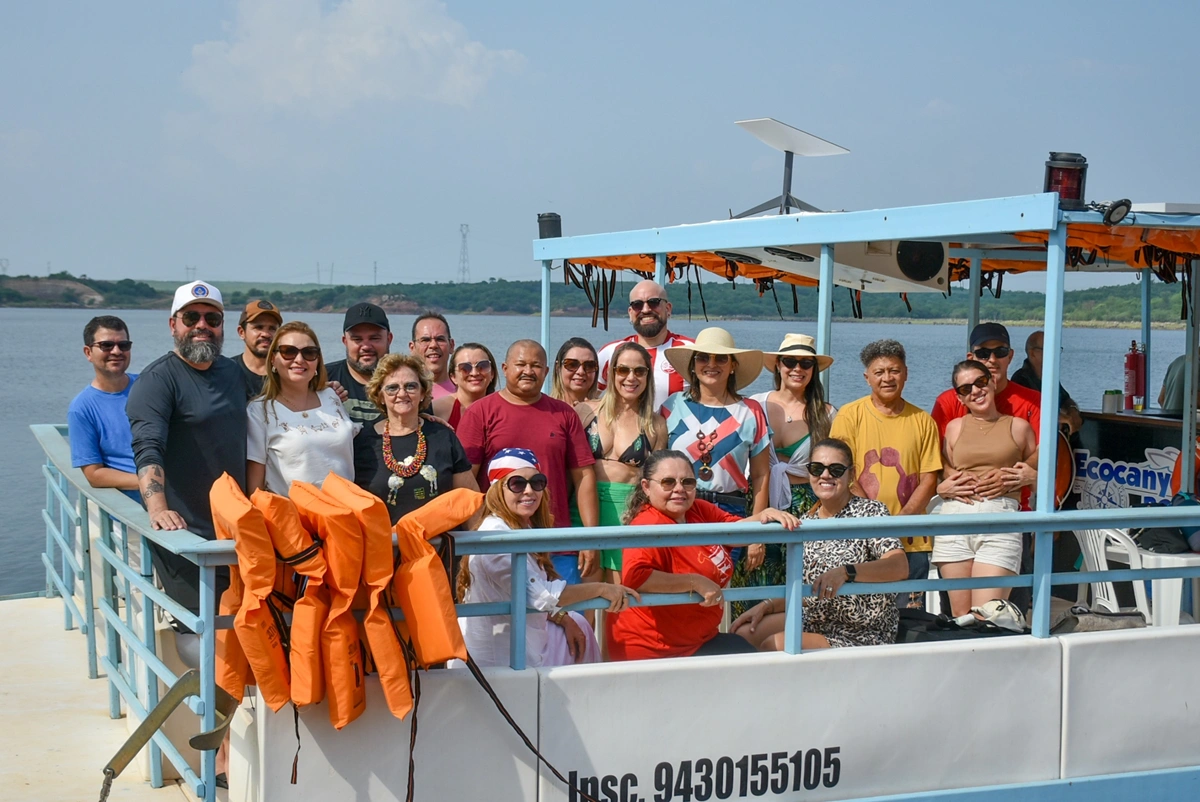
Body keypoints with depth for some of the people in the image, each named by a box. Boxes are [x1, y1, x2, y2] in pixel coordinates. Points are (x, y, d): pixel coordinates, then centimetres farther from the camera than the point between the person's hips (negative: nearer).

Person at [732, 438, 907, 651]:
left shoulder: (870, 511, -10)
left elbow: (900, 567, -25)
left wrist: (845, 572, -38)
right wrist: (766, 606, -1)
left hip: (862, 635, -7)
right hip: (816, 623, 7)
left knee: (774, 644, -23)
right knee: (743, 632, -4)